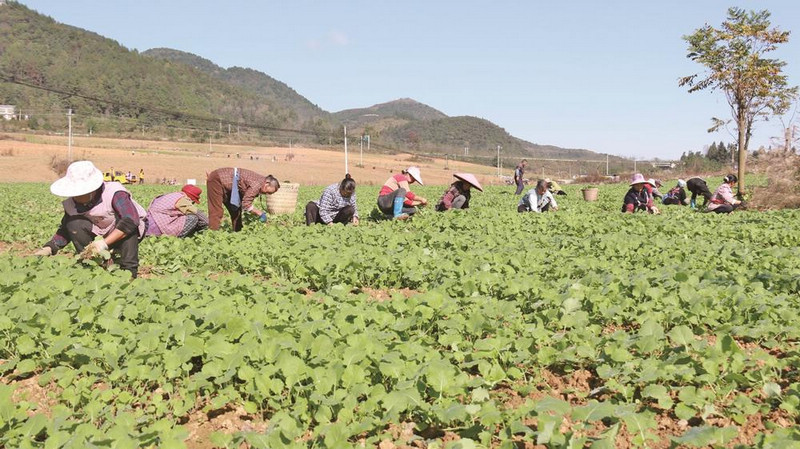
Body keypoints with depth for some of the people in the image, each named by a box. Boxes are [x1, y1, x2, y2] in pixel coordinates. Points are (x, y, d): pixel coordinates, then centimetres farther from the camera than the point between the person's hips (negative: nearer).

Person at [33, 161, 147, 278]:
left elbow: (131, 221, -43)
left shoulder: (114, 193, -31)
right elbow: (65, 230, -1)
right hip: (101, 235, 4)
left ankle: (129, 268, -26)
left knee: (125, 224, -37)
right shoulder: (71, 204, -13)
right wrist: (49, 248, -19)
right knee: (73, 223, -20)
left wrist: (104, 243, -48)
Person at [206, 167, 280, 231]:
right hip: (216, 180, -10)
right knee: (216, 211, -13)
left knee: (236, 210, 12)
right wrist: (260, 213, -19)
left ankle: (237, 232, 19)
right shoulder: (257, 184, -28)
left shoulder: (260, 180, 1)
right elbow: (246, 205, -30)